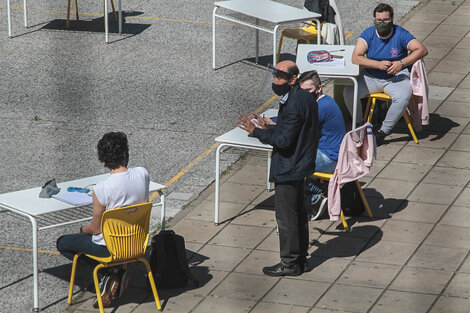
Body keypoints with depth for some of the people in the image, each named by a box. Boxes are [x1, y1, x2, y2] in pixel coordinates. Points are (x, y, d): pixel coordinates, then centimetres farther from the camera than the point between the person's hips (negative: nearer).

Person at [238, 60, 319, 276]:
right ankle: (300, 257, 29)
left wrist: (256, 131, -19)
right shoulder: (305, 97, 7)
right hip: (301, 164, 11)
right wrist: (270, 129, 8)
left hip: (289, 168, -11)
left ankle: (290, 264, 8)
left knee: (286, 216, 0)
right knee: (298, 212, 19)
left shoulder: (293, 104, -25)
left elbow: (284, 140, -26)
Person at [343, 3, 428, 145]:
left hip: (396, 76, -2)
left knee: (402, 97, -33)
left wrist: (401, 63, -29)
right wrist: (379, 64, -27)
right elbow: (356, 58, -15)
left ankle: (383, 131, -15)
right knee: (348, 92, -20)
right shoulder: (368, 34, -6)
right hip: (371, 77, 2)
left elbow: (422, 50, -16)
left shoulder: (400, 34, -10)